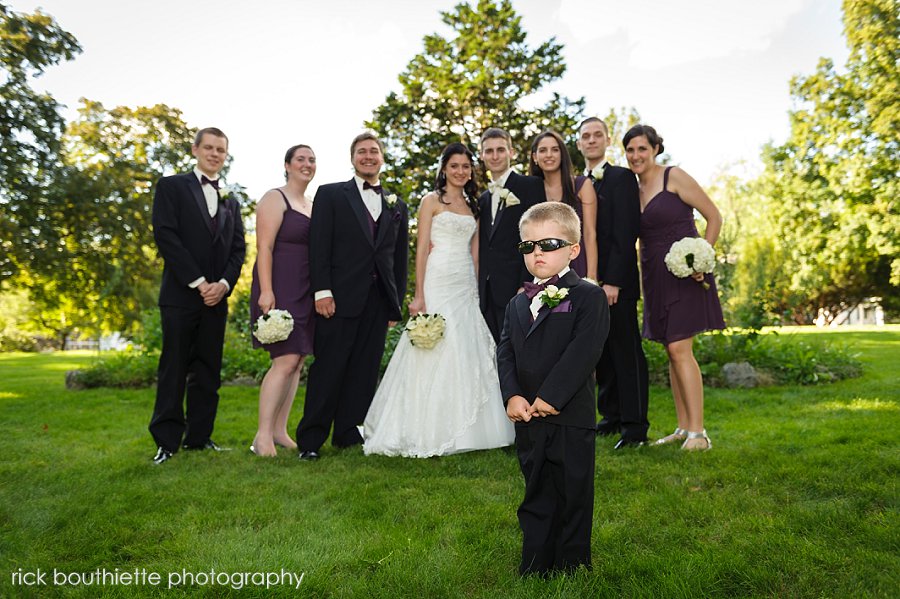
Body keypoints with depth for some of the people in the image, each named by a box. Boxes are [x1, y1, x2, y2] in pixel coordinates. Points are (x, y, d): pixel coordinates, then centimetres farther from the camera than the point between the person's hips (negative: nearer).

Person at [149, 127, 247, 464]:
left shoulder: (231, 200, 18)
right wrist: (198, 282, -13)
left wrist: (224, 283, -6)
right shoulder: (172, 186, 4)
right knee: (174, 369, -1)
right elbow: (165, 236, -7)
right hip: (181, 294, -4)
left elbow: (238, 248, 11)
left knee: (208, 371, 6)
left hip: (216, 296, 4)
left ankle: (198, 436, 15)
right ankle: (167, 440, 8)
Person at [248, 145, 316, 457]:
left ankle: (279, 430, 15)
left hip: (306, 293, 8)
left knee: (296, 361, 7)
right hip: (279, 289, -8)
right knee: (286, 360, -13)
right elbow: (264, 247, -12)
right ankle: (262, 435, -4)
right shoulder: (275, 198, -4)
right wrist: (266, 291, -21)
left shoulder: (314, 205, 18)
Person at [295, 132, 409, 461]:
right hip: (340, 297, -4)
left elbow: (400, 257, 15)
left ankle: (350, 434, 19)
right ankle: (310, 439, 10)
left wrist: (397, 299, 9)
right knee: (328, 369, -1)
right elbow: (318, 246, -3)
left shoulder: (397, 205, 16)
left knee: (365, 371, 8)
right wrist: (322, 291, -12)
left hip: (378, 301, 4)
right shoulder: (330, 194, 6)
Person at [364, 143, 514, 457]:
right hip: (438, 284, -6)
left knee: (467, 356, 6)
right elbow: (421, 249, -7)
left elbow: (473, 250, 16)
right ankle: (427, 434, 4)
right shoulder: (432, 201, 0)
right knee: (434, 354, -6)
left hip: (467, 287, 6)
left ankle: (461, 430, 16)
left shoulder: (472, 205, 17)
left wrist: (476, 288, 7)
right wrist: (419, 295, -16)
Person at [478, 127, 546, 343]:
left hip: (516, 290, -6)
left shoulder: (531, 186, -1)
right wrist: (479, 291, 10)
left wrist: (526, 285, -17)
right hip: (487, 294, 6)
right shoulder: (483, 199, 20)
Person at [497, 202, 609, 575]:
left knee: (572, 497, 9)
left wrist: (551, 396, -21)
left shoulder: (588, 296, -6)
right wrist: (512, 395, -11)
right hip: (528, 420, 5)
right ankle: (534, 569, 31)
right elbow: (506, 353, 4)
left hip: (570, 418, -5)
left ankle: (571, 569, 27)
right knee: (536, 499, 17)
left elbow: (583, 352, -17)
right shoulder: (517, 304, 13)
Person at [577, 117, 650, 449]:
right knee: (601, 353, 11)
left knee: (627, 351, -2)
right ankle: (612, 417, 21)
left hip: (616, 282, -6)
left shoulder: (622, 178, -3)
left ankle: (635, 425, 5)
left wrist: (612, 281, -18)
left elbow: (625, 234, -12)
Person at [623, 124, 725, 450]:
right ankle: (683, 427, 17)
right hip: (655, 277, 7)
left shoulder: (674, 177, -5)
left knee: (680, 349, -13)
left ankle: (698, 432, -6)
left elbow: (714, 217, -5)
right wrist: (644, 280, 14)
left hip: (683, 274, -7)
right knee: (672, 351, 9)